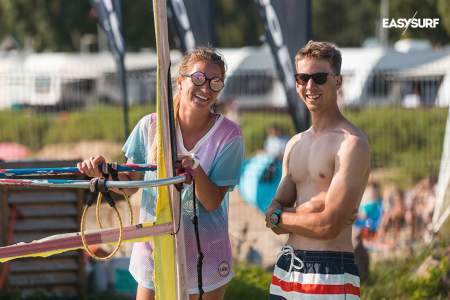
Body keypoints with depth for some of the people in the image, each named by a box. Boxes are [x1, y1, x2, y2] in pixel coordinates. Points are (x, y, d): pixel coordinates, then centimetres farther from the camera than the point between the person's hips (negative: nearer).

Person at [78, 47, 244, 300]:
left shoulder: (228, 135, -10)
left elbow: (213, 202, -15)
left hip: (205, 257, -1)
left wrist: (195, 169, -33)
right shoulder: (150, 126, -4)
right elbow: (129, 184, 4)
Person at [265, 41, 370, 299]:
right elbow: (275, 222, 9)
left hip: (331, 273, -7)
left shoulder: (351, 143, -11)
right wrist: (313, 209, -11)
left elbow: (330, 226, -18)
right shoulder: (295, 144, 14)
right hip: (287, 267, 7)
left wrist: (280, 216, -1)